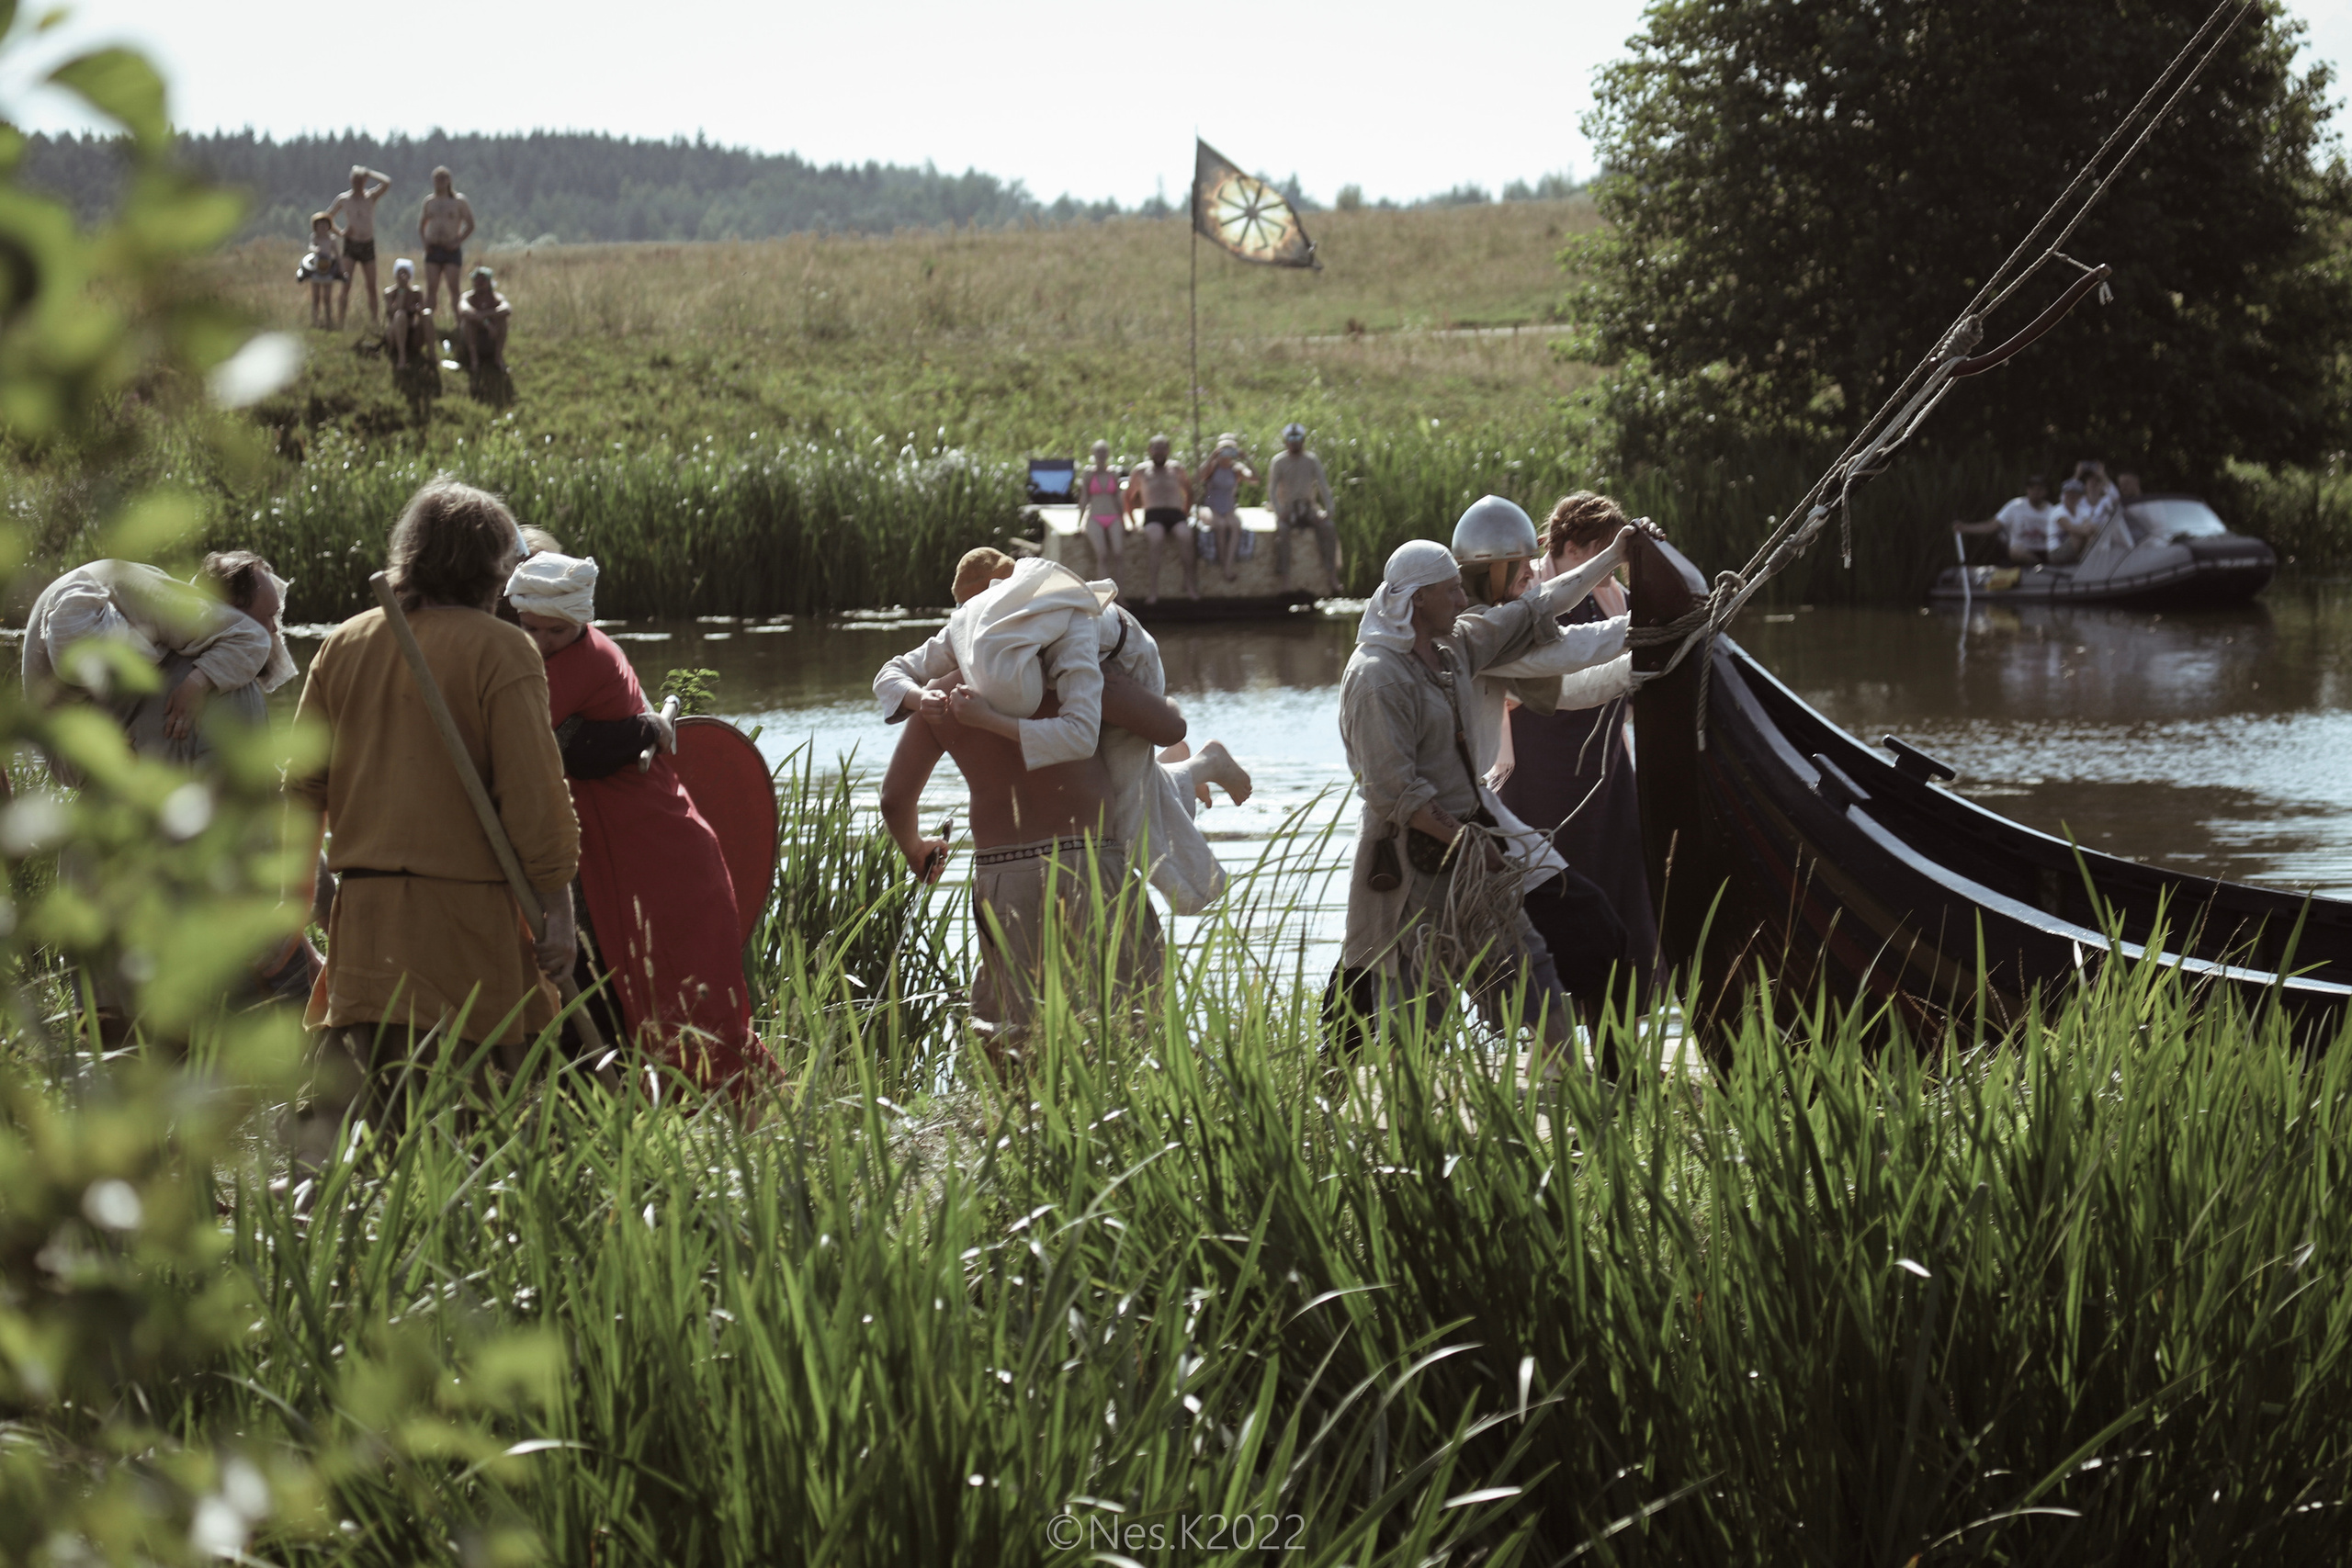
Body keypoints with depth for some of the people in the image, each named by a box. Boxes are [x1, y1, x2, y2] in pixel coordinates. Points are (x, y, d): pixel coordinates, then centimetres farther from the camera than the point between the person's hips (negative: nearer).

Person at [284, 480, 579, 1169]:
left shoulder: (344, 645, 12)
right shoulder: (501, 651, -6)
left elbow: (302, 782, 15)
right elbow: (533, 793, -10)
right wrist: (557, 903, -4)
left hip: (363, 906, 5)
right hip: (467, 903, -5)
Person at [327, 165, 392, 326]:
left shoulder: (371, 197, 2)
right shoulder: (343, 199, 2)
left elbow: (387, 183, -14)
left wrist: (368, 173, -5)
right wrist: (340, 232, -4)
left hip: (368, 245, 1)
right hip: (351, 245, -1)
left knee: (372, 287, 4)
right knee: (346, 286, -11)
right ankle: (340, 323, -13)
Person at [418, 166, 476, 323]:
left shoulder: (459, 201, 0)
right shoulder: (429, 201, 12)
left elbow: (470, 226, 0)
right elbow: (421, 225, 19)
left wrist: (457, 242, -12)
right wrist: (424, 241, 1)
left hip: (451, 250, -3)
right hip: (433, 250, 3)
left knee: (453, 287, -7)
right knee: (431, 288, 1)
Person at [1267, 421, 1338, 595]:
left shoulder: (1312, 460, 7)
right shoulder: (1278, 462, 1)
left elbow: (1323, 486, 3)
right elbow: (1271, 491, -4)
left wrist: (1328, 509, -13)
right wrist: (1280, 511, -21)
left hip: (1309, 507, 2)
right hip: (1287, 507, -2)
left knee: (1329, 527, -26)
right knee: (1282, 529, -34)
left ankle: (1331, 574, -27)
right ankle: (1285, 579, -35)